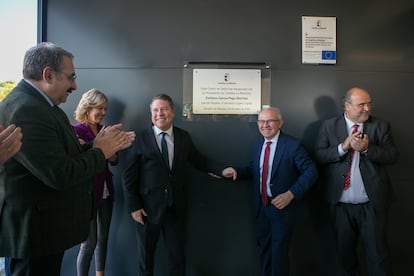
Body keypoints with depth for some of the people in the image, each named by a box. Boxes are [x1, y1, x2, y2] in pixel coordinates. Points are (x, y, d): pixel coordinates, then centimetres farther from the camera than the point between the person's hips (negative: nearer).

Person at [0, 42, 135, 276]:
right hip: (36, 230, -10)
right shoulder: (25, 110, -25)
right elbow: (60, 175, -29)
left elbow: (64, 155, 7)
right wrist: (100, 152, -15)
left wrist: (103, 145, -2)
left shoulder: (42, 105, 7)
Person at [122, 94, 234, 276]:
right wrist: (133, 207, -10)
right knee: (146, 256, 18)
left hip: (176, 208, 3)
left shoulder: (184, 137, 2)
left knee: (178, 256, 17)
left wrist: (222, 170, -3)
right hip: (148, 208, -2)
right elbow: (130, 176, -7)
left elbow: (199, 161, 10)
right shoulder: (141, 138, -8)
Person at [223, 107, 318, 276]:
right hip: (261, 208, 6)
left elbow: (311, 172, -16)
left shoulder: (293, 145, -15)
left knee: (278, 254, 7)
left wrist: (290, 194, -25)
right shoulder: (257, 146, 5)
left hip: (283, 208, -6)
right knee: (264, 251, 22)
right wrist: (237, 171, -5)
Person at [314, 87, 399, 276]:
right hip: (340, 204, 1)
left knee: (377, 252, 8)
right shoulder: (329, 126, 0)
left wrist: (367, 148, -20)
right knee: (345, 251, 19)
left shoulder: (381, 126, 2)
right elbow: (318, 155, -6)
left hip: (372, 204, 0)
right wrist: (343, 147, -19)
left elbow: (393, 156, -4)